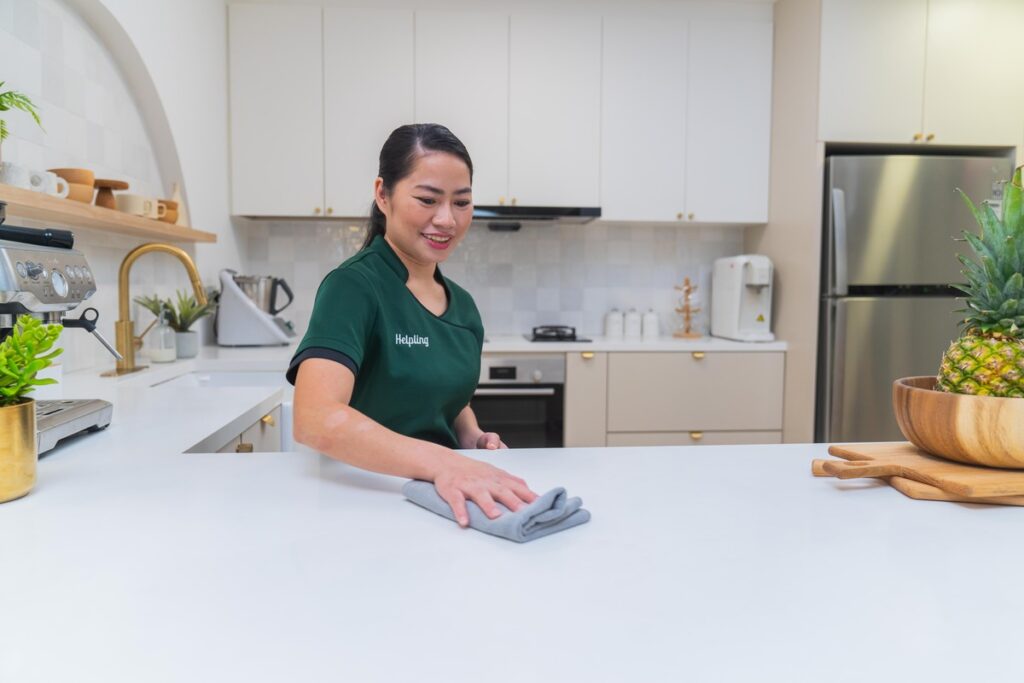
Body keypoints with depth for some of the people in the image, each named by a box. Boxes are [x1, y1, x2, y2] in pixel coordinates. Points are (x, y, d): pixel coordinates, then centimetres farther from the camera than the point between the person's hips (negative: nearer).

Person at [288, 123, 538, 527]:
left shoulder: (463, 305, 6)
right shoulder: (352, 287, -14)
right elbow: (316, 420, -29)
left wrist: (474, 440, 0)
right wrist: (439, 461, -42)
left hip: (445, 500, 5)